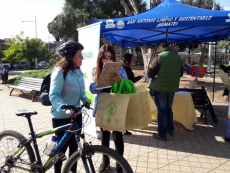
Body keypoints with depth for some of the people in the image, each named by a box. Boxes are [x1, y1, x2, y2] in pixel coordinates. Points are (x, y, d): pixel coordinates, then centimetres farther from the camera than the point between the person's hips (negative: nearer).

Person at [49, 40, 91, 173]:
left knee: (74, 145, 16)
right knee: (62, 147, 8)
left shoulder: (78, 71, 3)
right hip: (61, 116, -6)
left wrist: (85, 98, -6)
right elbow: (54, 96, -22)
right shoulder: (60, 71, -18)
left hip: (76, 114, 6)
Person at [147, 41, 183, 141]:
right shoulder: (177, 57, 7)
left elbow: (150, 74, -13)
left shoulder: (159, 57, -13)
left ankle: (162, 135, 11)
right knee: (169, 109, 21)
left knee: (162, 111, 3)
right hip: (172, 88, 6)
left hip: (160, 88, -6)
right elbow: (180, 74, 15)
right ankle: (170, 130, 33)